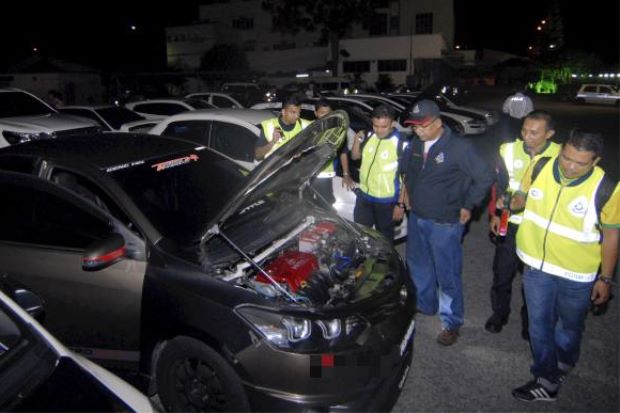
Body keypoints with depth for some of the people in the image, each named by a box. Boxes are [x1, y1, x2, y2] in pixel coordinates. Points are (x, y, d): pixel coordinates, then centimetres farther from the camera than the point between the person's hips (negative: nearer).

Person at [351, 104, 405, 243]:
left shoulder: (401, 144, -18)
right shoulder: (369, 136, -1)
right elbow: (355, 156, 13)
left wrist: (401, 204, -15)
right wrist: (357, 140, -7)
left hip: (387, 201, -5)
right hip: (364, 196, 5)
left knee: (384, 237, 14)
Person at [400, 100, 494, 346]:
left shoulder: (458, 147, -19)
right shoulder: (415, 144, 1)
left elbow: (486, 178, -17)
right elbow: (405, 167, 23)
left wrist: (467, 206, -11)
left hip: (444, 223, -7)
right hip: (417, 217, 7)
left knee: (447, 274, 2)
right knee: (418, 266, 21)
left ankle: (451, 323, 18)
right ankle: (425, 304, 43)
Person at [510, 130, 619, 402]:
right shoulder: (540, 168, -11)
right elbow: (523, 196, 8)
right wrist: (510, 203, -16)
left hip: (577, 275, -2)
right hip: (537, 266, 3)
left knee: (569, 328, 20)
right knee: (539, 325, 14)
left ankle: (561, 367, 49)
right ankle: (547, 380, 34)